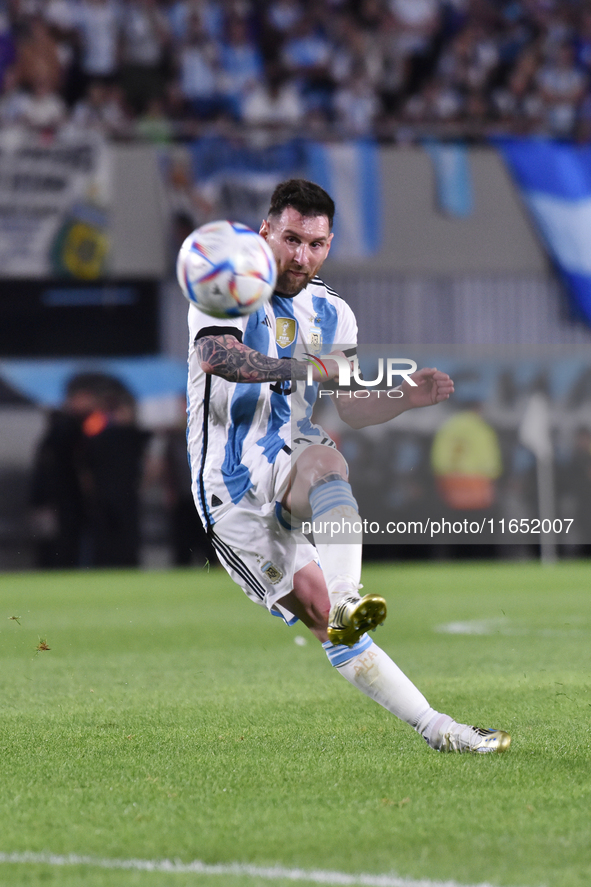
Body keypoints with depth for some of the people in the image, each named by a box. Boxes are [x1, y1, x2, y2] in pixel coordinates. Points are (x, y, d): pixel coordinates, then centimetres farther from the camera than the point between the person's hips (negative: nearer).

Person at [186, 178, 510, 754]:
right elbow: (215, 355, -27)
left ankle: (346, 602, -52)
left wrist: (406, 398, -2)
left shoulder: (331, 314, 12)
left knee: (324, 460, -34)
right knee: (317, 612, -13)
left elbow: (350, 411, 17)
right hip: (230, 493, -3)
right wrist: (304, 368, -36)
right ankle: (435, 728, -19)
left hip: (285, 466, 3)